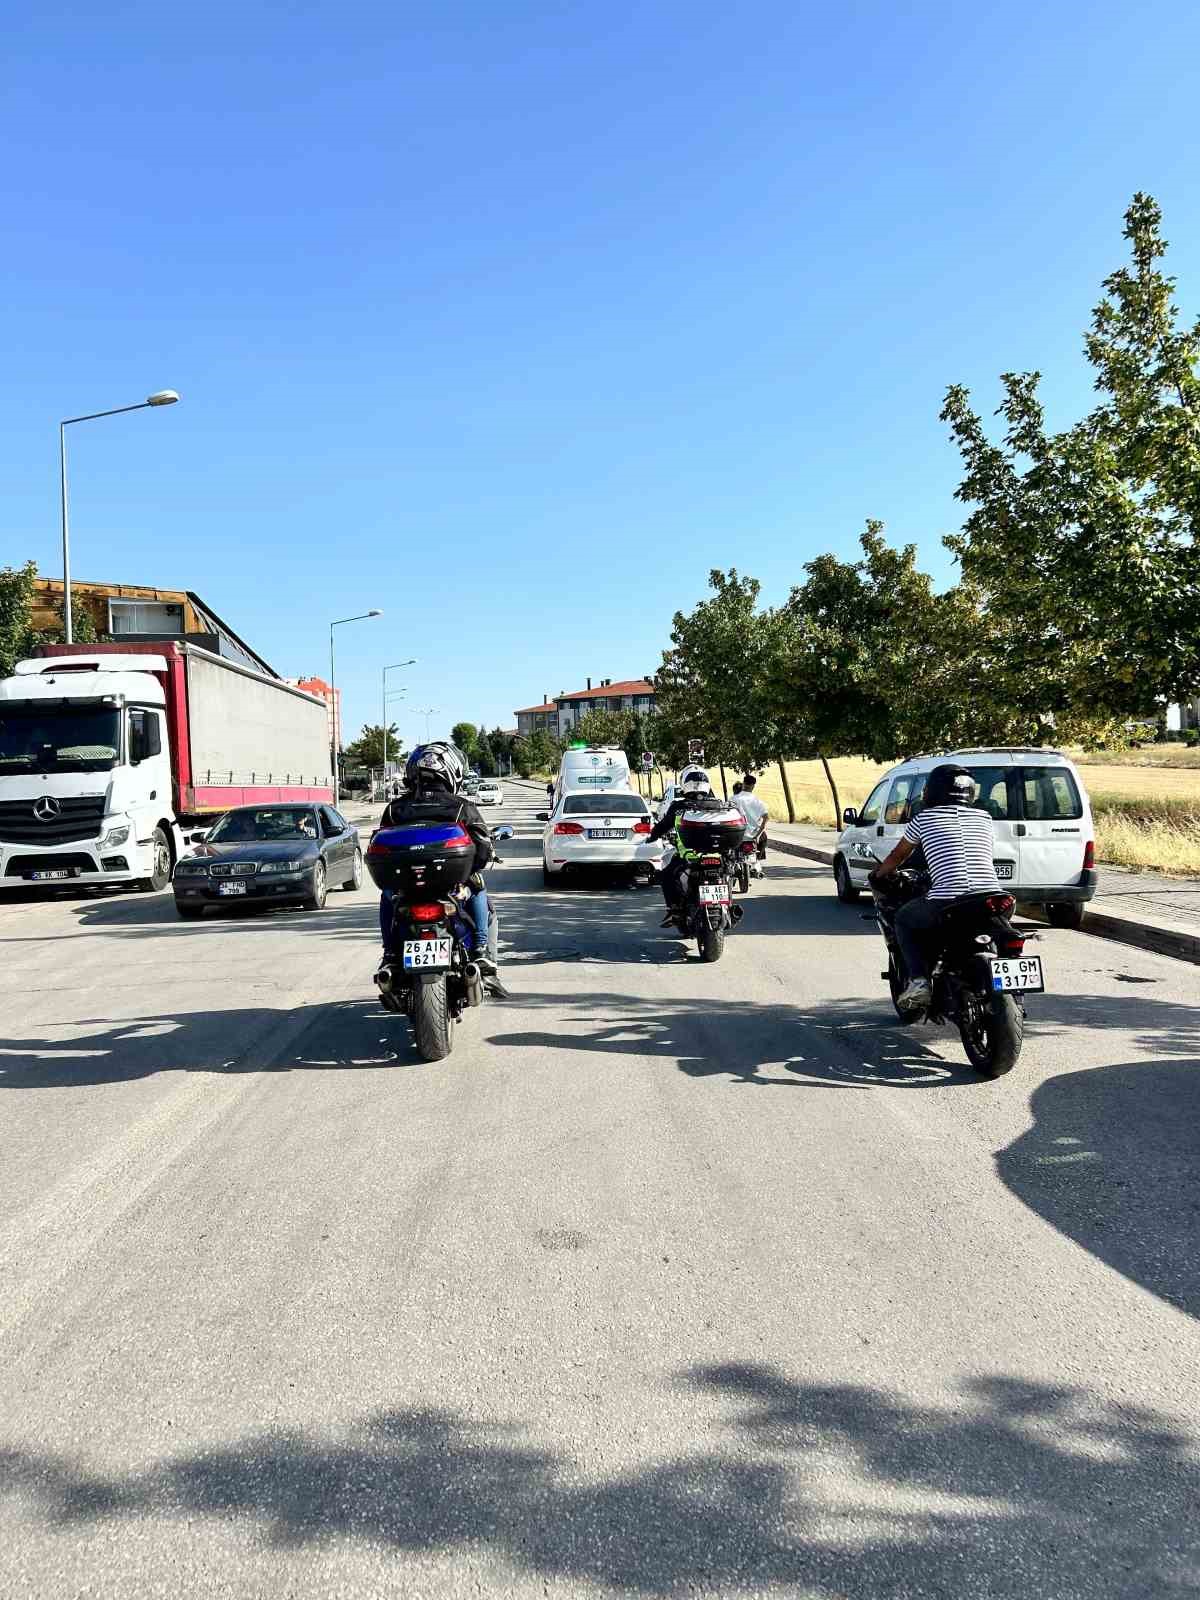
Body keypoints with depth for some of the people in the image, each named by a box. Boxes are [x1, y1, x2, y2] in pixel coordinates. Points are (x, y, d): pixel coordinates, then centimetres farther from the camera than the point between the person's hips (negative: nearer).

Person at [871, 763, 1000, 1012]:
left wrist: (877, 874, 47)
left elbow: (899, 855, 27)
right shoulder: (984, 818, 21)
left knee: (904, 920, 22)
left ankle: (918, 979, 3)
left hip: (947, 898, -4)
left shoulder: (924, 817, 13)